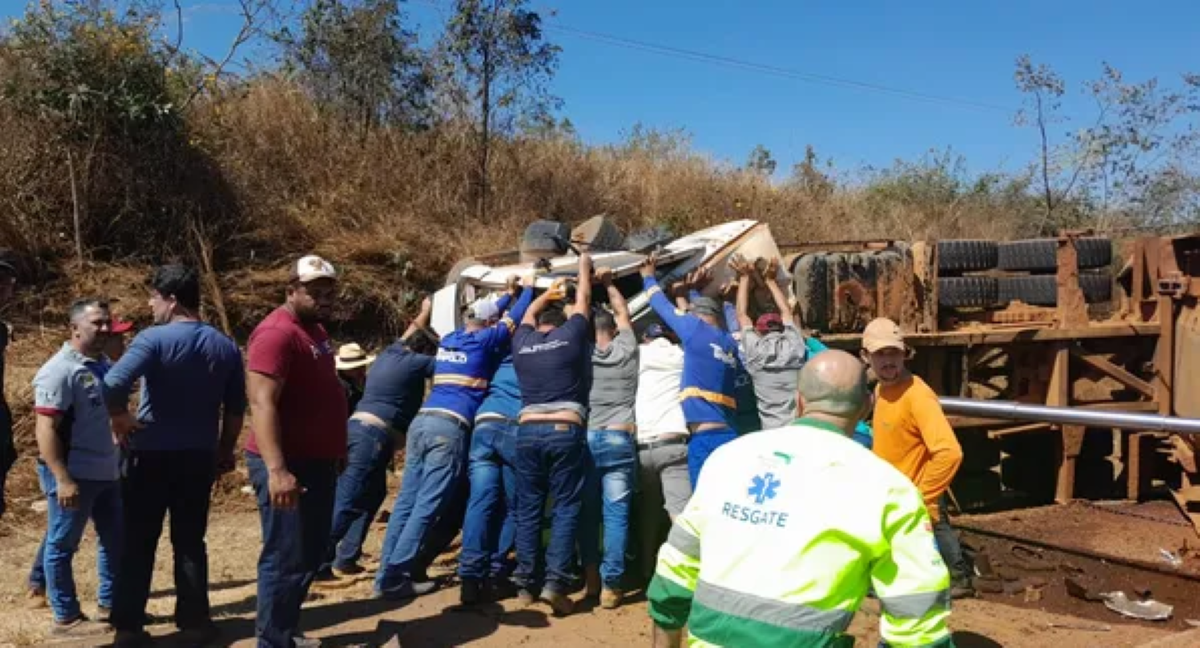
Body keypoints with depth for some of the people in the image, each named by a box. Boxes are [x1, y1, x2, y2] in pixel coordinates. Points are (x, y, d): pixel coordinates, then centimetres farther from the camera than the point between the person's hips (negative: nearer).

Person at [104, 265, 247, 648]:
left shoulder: (154, 339, -11)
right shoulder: (225, 347, 3)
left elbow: (113, 383, -26)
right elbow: (236, 409, 5)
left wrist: (120, 418, -8)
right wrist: (225, 452, 15)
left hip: (151, 456, -3)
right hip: (199, 458, 4)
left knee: (138, 543, 9)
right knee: (190, 543, 11)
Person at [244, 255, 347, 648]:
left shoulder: (314, 329, 13)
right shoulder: (277, 333, -17)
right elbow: (262, 403, -25)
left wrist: (336, 451, 23)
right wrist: (276, 469, -32)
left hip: (317, 461, 10)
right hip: (289, 466, -10)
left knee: (311, 553, 18)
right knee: (286, 558, -3)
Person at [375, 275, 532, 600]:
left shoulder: (449, 339, 22)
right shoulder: (484, 341, 2)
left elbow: (482, 316, 40)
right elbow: (516, 318, 13)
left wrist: (509, 293, 47)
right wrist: (527, 289, 30)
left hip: (421, 422, 8)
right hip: (449, 428, -8)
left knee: (407, 502, 8)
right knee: (429, 506, -6)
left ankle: (388, 573, 10)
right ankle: (395, 578, -7)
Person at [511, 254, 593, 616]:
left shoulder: (522, 342, 14)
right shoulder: (571, 335, 6)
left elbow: (528, 315, 35)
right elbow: (583, 299, 21)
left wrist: (548, 294, 51)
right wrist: (584, 266, 38)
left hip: (528, 431, 3)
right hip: (566, 431, -3)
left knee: (528, 508, 8)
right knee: (566, 507, 0)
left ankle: (526, 584, 9)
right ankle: (554, 582, -10)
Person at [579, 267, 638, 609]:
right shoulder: (626, 350, 6)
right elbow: (623, 312, 22)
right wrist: (609, 285, 27)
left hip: (585, 437, 1)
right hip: (620, 439, -1)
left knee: (587, 511, 12)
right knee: (616, 513, 0)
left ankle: (592, 578, 14)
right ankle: (610, 584, -3)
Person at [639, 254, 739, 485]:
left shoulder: (697, 329, 0)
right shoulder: (730, 343, 16)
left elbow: (664, 307, 15)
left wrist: (648, 277, 32)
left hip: (705, 438, -7)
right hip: (727, 436, 7)